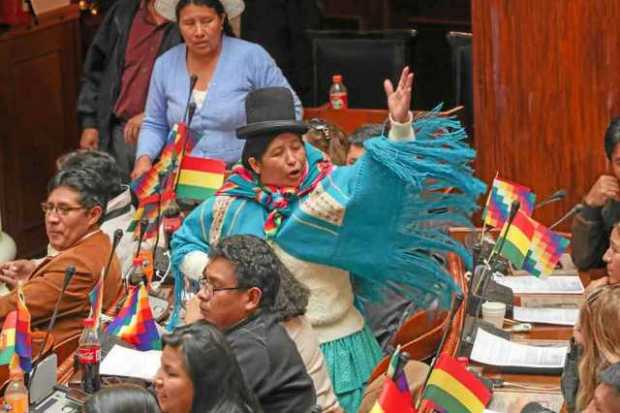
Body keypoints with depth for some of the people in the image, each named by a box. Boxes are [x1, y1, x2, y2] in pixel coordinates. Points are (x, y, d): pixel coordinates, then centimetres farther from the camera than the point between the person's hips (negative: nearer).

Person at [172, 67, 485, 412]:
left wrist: (400, 125, -36)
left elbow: (385, 177, -20)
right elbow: (185, 244, 14)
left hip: (335, 349, -2)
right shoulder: (231, 207, 0)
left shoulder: (332, 189, -8)